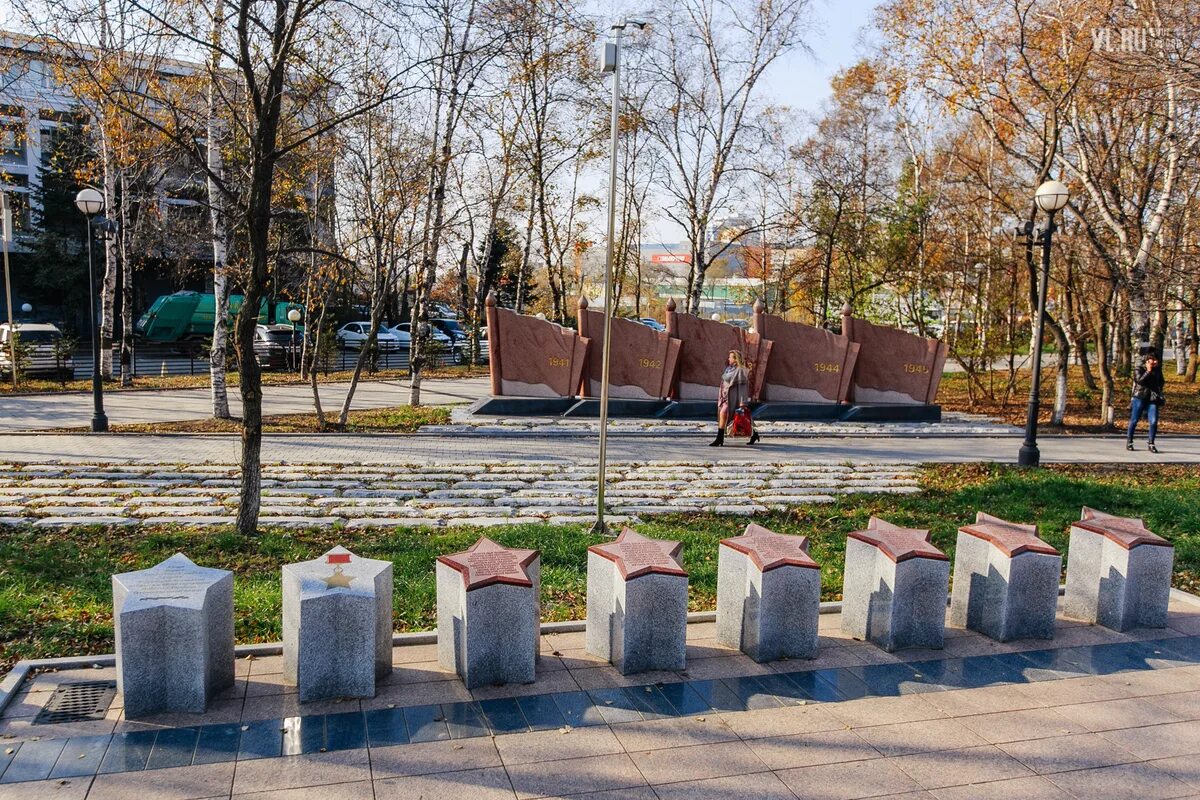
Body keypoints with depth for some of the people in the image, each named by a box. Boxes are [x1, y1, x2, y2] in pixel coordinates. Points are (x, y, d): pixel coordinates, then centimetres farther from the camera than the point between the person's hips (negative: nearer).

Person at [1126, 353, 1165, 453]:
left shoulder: (1157, 370, 11)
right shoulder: (1140, 369, -2)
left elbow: (1162, 381, 27)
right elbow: (1139, 380, -19)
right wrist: (1148, 371, -18)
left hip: (1152, 399, 3)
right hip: (1140, 398, -3)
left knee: (1154, 421, -7)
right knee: (1134, 420, 1)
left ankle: (1150, 443, 5)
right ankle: (1129, 441, 15)